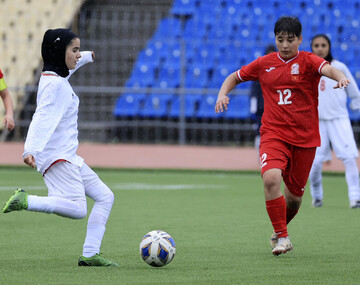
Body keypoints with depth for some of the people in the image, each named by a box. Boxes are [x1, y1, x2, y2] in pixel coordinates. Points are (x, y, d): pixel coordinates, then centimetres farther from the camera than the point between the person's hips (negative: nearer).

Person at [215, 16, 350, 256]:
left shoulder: (307, 61, -4)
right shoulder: (264, 64, 6)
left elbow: (327, 68, -26)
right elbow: (235, 77, 20)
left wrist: (340, 77, -49)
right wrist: (223, 94, 0)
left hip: (304, 137, -1)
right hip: (273, 134, 1)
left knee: (295, 195, 7)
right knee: (271, 178, -26)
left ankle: (279, 232, 39)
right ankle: (282, 237, -15)